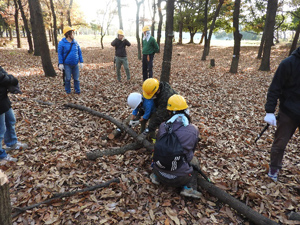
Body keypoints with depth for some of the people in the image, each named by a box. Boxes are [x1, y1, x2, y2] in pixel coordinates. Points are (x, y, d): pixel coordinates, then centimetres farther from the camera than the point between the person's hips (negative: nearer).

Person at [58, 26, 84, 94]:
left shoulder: (75, 42, 7)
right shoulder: (62, 43, -5)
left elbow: (79, 52, 11)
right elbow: (60, 54, -4)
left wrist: (81, 62, 5)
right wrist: (60, 63, -8)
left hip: (75, 64, 3)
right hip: (67, 65, -3)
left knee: (76, 78, 6)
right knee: (68, 79, 1)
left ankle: (77, 91, 18)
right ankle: (68, 92, 17)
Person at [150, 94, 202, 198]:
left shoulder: (163, 126, -9)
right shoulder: (193, 130, -12)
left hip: (160, 174, 2)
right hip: (179, 178, -2)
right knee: (194, 161, 27)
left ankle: (156, 177, 25)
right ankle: (188, 187, 12)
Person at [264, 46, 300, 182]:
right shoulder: (289, 63, -11)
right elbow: (275, 88, -11)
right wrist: (270, 111, -17)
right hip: (289, 112, -2)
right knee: (280, 143, 9)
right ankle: (274, 170, 27)